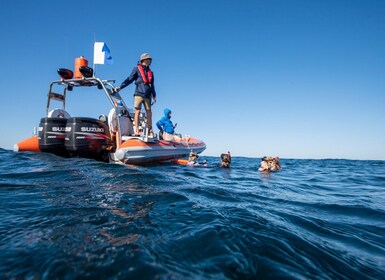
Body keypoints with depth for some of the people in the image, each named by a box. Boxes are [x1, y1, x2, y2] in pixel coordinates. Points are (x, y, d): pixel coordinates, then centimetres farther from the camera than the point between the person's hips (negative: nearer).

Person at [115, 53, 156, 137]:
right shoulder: (137, 69, 8)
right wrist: (120, 87, -6)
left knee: (149, 113, 1)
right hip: (139, 94, -4)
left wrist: (154, 96, 17)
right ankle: (136, 130, -4)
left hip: (147, 96, 4)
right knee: (137, 111, -7)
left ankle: (150, 132, 7)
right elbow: (129, 79, 3)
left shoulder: (150, 72, 22)